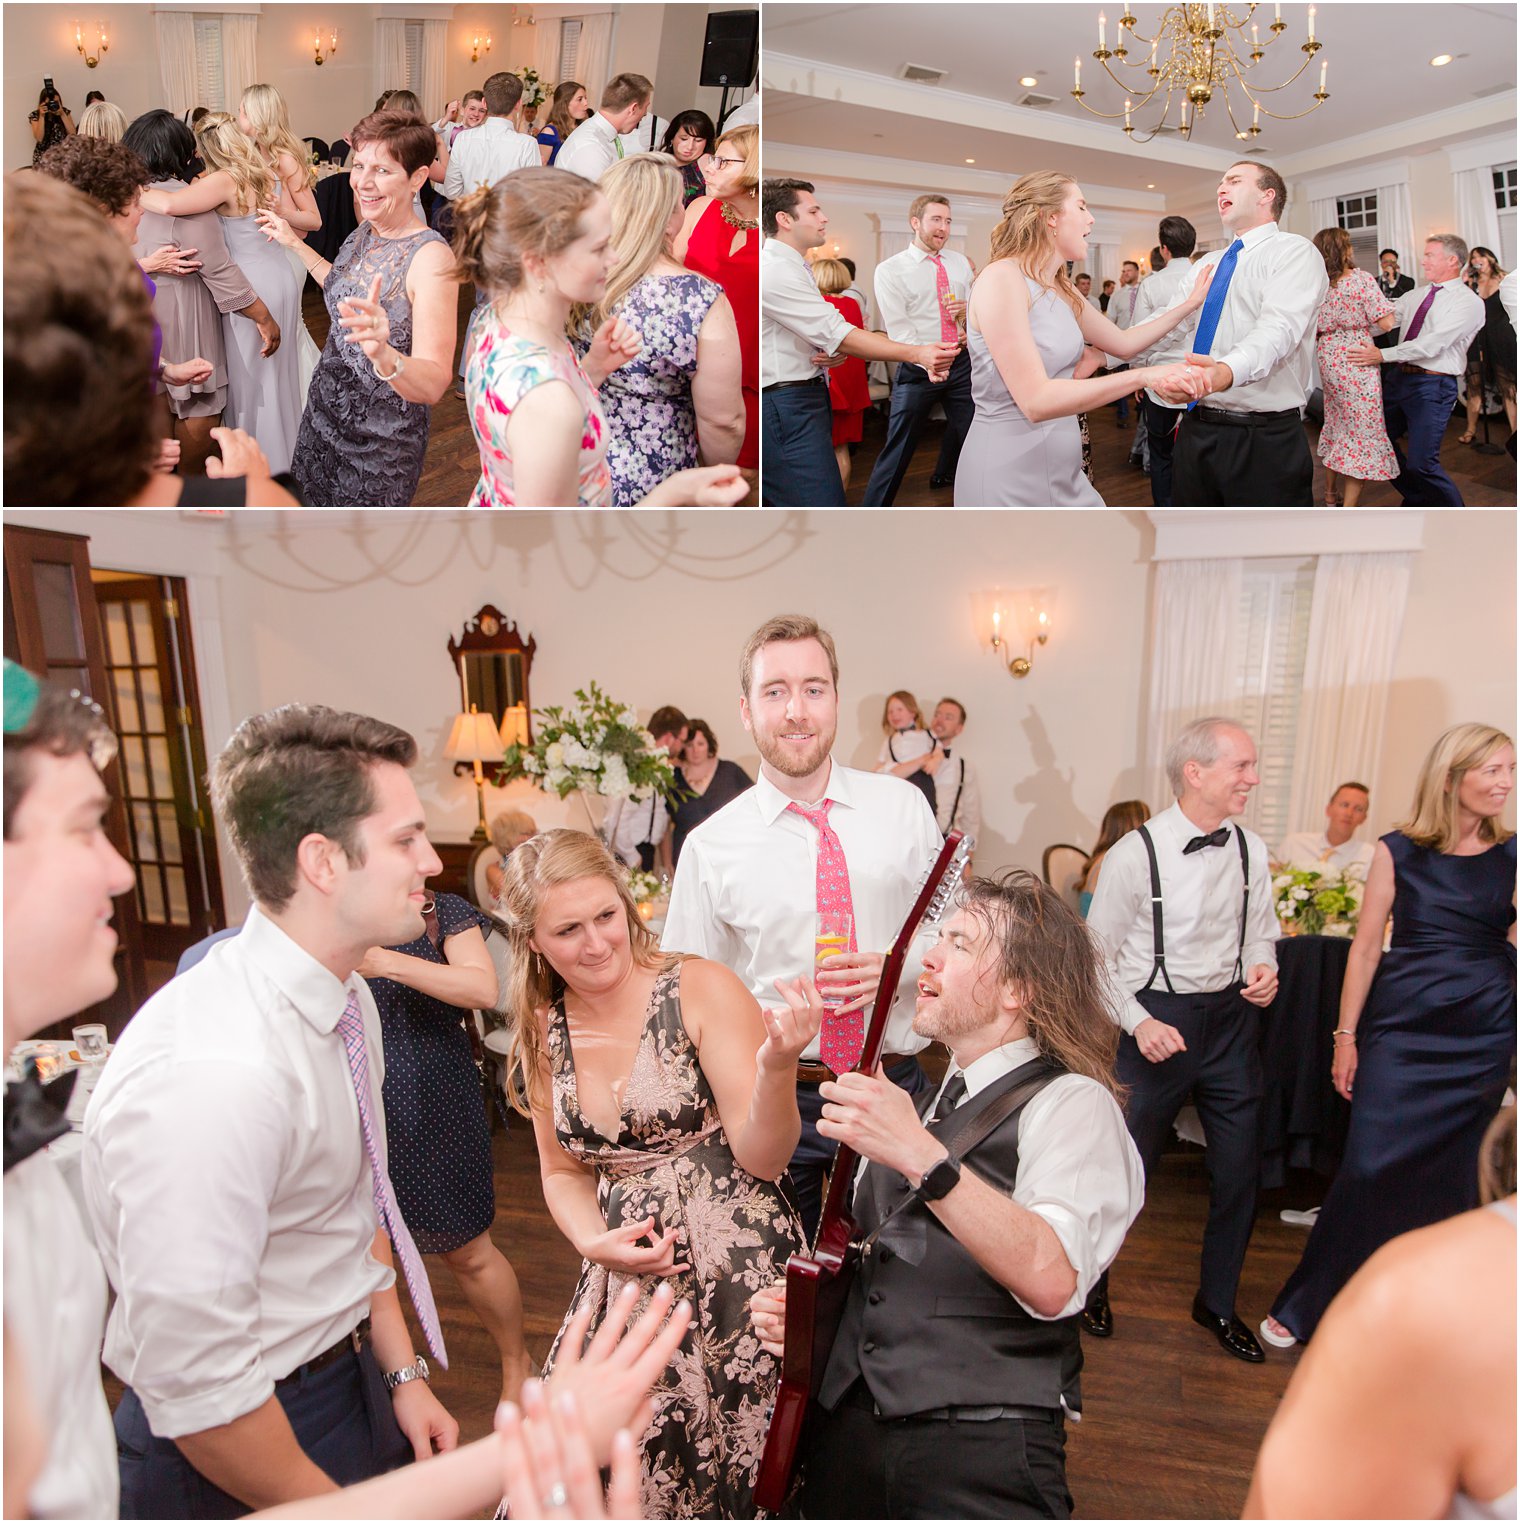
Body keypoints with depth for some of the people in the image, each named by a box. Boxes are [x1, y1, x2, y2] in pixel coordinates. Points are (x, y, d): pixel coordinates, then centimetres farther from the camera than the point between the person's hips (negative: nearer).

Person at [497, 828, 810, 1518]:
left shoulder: (702, 988, -13)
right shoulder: (542, 1030, 2)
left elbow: (761, 1157, -14)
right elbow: (564, 1171, 13)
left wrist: (777, 1065, -32)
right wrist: (594, 1242, -6)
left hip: (735, 1272, -4)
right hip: (628, 1277, 4)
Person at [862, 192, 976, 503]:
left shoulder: (962, 263, 9)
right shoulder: (890, 270, -7)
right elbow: (898, 329, -15)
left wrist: (968, 308, -8)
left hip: (962, 361, 6)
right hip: (918, 367, -6)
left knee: (966, 431, 20)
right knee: (899, 446, -8)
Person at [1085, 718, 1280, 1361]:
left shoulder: (1251, 849, -1)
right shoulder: (1136, 853, -17)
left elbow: (1262, 932, 13)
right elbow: (1099, 956, -9)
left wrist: (1264, 969, -7)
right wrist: (1138, 1021, -17)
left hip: (1232, 1015, 5)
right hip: (1158, 1021, -5)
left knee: (1239, 1167, 13)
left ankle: (1217, 1302, 39)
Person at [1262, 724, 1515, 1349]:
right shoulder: (1400, 851, -2)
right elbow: (1366, 947, 0)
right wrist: (1346, 1037, -1)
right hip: (1402, 1030, -2)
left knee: (1452, 1180, 10)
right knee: (1371, 1169, -2)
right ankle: (1305, 1306, 15)